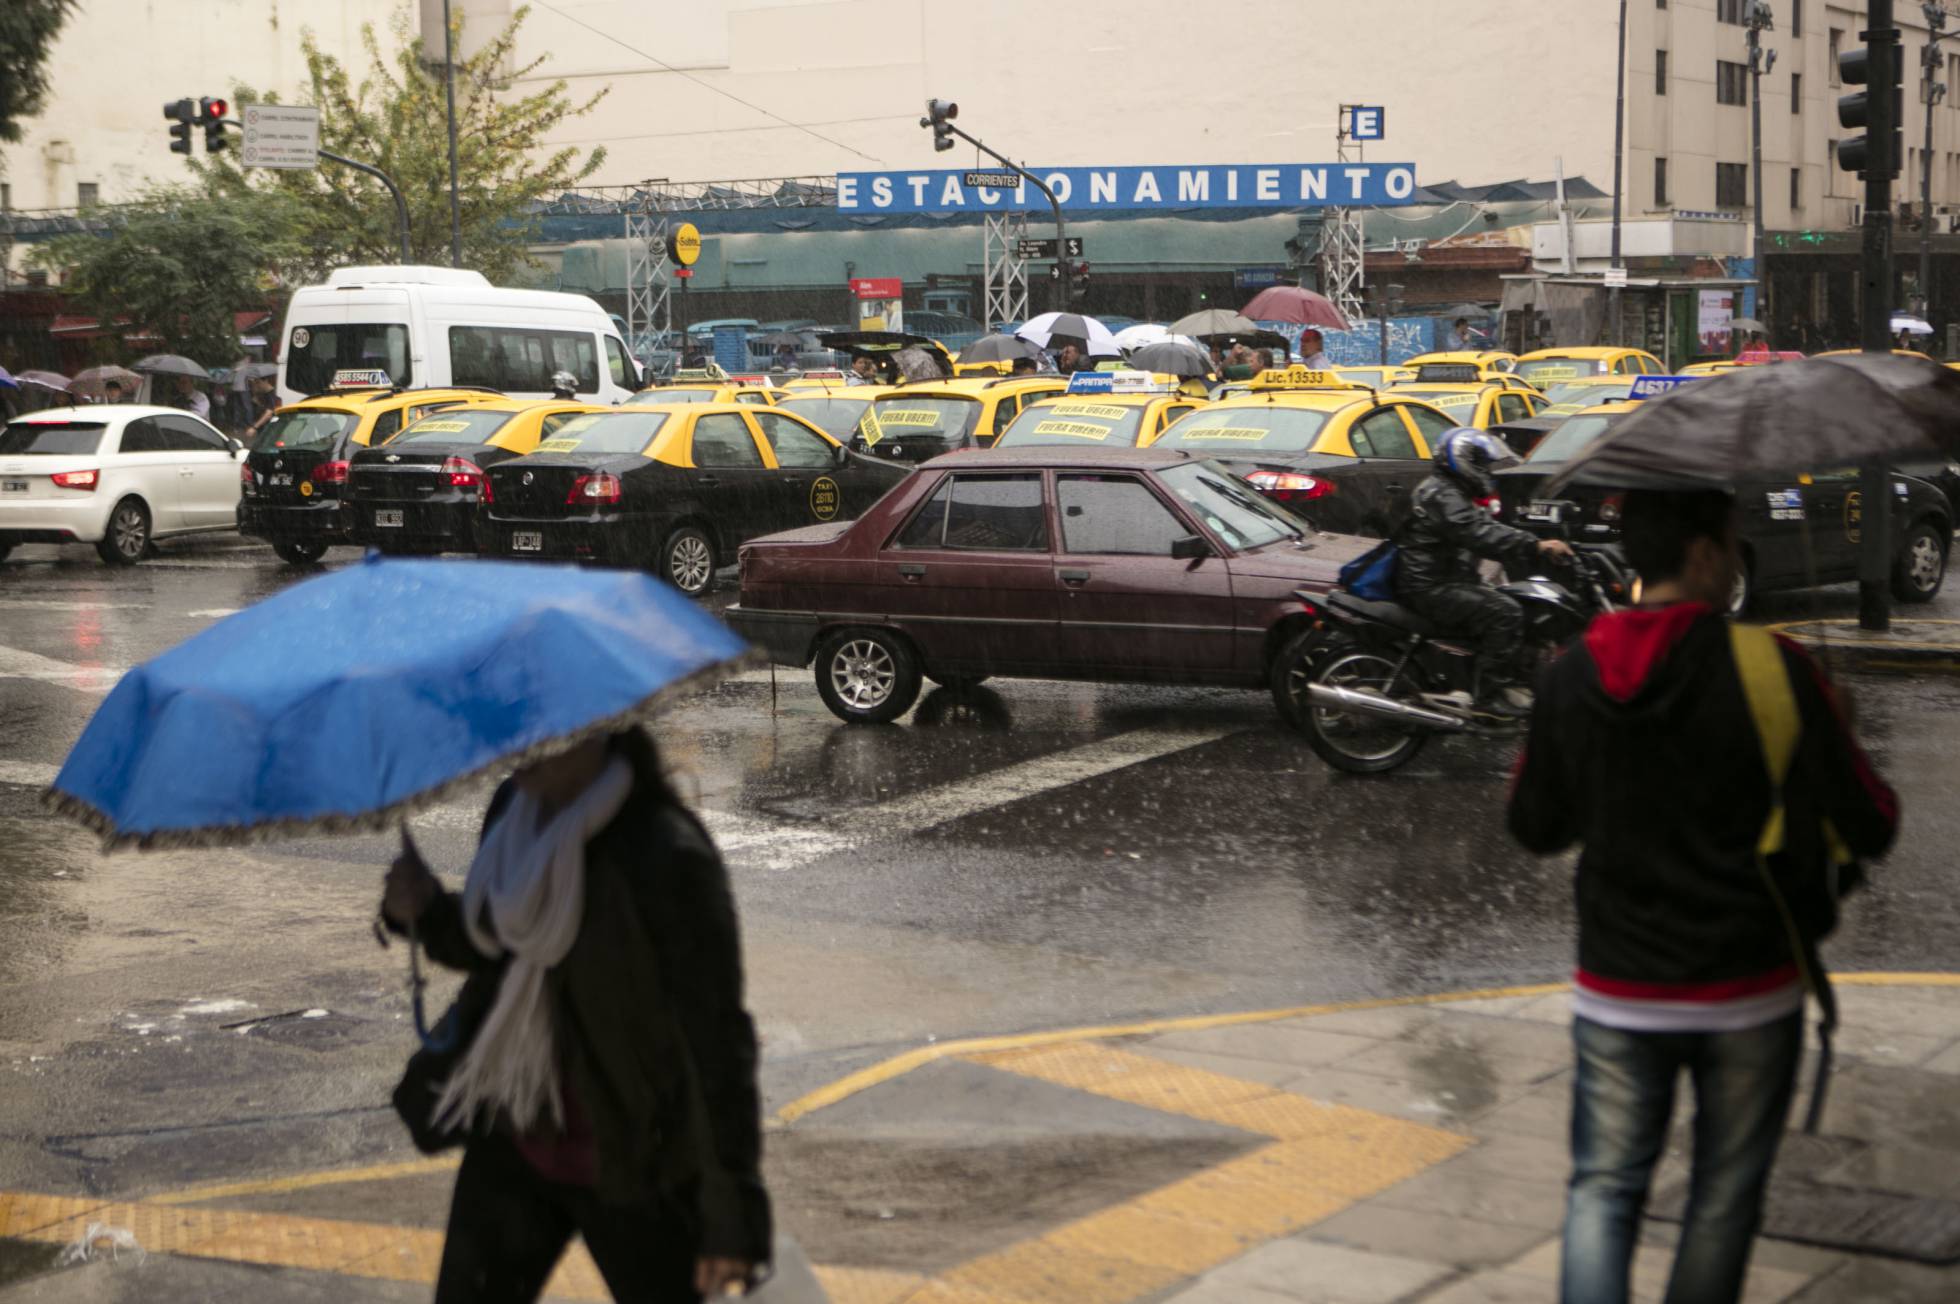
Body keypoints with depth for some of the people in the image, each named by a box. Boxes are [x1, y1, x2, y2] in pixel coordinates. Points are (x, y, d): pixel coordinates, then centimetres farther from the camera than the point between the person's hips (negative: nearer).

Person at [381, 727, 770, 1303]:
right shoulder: (514, 810, -1)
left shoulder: (667, 857, -24)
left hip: (632, 1166, -7)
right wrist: (426, 913, -8)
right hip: (513, 1141, 7)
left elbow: (717, 1041, -20)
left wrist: (732, 1216, -18)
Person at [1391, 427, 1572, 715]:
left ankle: (1507, 682, 10)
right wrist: (1536, 546, -34)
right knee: (1504, 613, -22)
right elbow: (1481, 535, -29)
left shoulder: (1453, 494, 20)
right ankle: (1490, 695, -22)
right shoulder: (1442, 497, -17)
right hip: (1430, 590, -11)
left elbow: (1488, 527, 18)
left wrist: (1535, 546, 6)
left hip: (1447, 581, 11)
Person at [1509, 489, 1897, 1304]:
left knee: (1602, 1190, 9)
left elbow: (1536, 829, 9)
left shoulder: (1567, 680, -3)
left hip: (1617, 995, 2)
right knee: (1723, 1198, 13)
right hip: (1748, 992, -2)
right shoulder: (1772, 668, -15)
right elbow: (1868, 827, -12)